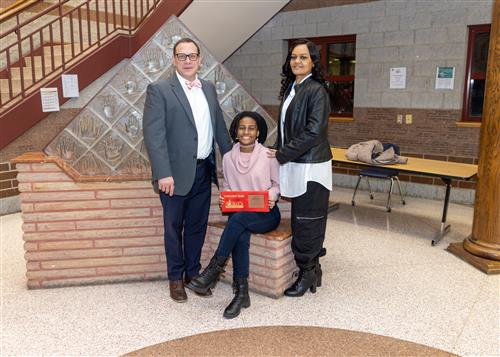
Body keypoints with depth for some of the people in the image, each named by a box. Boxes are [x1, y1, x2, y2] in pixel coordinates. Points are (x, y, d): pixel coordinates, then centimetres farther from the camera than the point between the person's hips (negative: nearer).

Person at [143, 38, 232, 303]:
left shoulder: (209, 89, 12)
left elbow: (220, 128, 15)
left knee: (197, 226, 15)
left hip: (203, 171, 5)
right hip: (176, 173, -5)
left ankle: (193, 273, 32)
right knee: (174, 227, 9)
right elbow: (153, 134, -14)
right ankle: (176, 278, 26)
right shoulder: (159, 90, -7)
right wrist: (163, 174, -20)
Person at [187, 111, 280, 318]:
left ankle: (214, 269, -22)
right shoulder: (228, 158, 6)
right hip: (239, 214, 2)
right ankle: (241, 292, -21)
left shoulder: (268, 156, -3)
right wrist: (223, 198, -5)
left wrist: (271, 196, -17)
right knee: (241, 236, -32)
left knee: (237, 219, -34)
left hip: (266, 213, -2)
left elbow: (277, 184, 5)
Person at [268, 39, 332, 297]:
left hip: (310, 166, -8)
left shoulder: (316, 90, -12)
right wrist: (278, 153, 8)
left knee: (306, 220, 2)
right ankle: (312, 268, 28)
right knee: (300, 219, 14)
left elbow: (313, 131, -18)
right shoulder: (290, 88, 13)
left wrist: (282, 154, -14)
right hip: (295, 164, 8)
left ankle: (307, 273, 17)